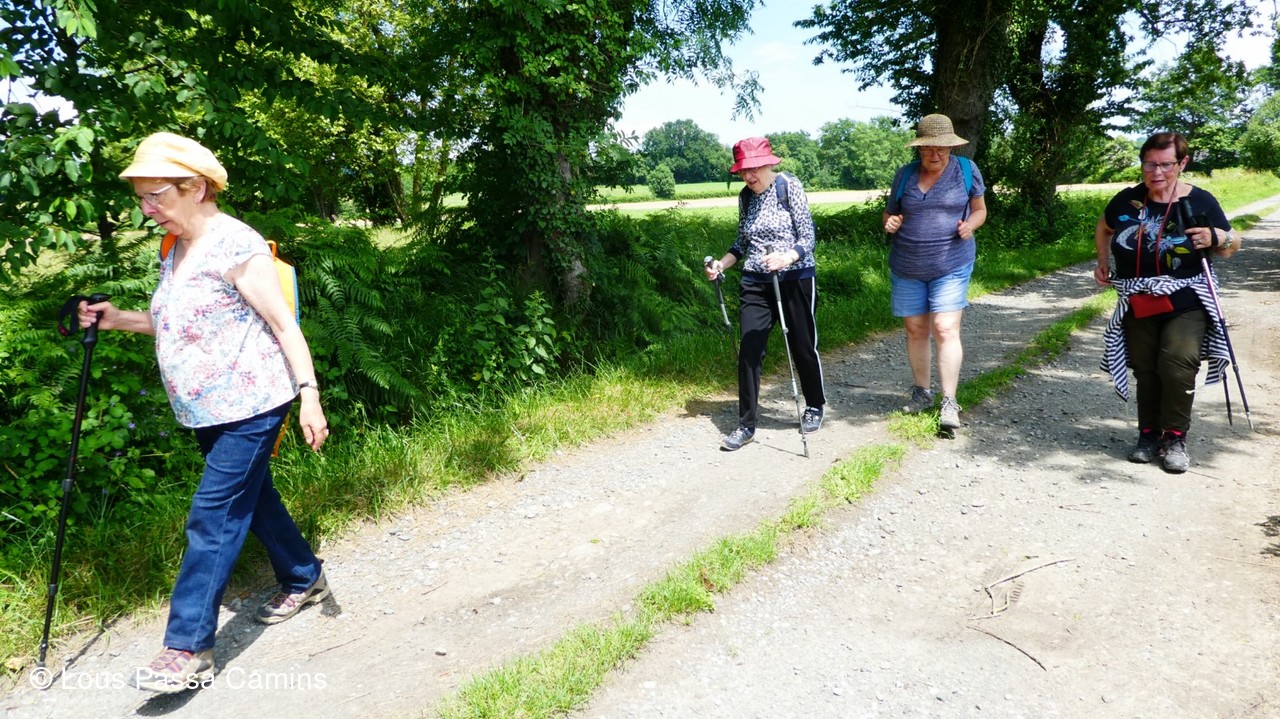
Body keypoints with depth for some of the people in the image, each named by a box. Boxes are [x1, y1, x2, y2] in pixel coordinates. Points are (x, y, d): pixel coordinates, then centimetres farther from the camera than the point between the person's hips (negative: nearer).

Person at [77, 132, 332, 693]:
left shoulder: (234, 244, -16)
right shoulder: (175, 250, 12)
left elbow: (284, 324, -17)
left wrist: (309, 395, -23)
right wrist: (118, 319, 10)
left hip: (250, 406, -9)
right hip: (209, 412, 9)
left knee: (212, 519, -7)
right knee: (252, 498, 19)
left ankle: (188, 650, 1)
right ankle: (304, 580, 38)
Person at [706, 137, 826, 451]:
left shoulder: (789, 186, -7)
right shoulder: (746, 196, 7)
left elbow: (807, 237, -11)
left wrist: (786, 258, -30)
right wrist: (721, 264, 2)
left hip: (795, 278, -4)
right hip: (755, 283, 4)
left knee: (803, 346, 9)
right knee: (749, 351, -3)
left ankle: (815, 406, 33)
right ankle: (746, 425, 5)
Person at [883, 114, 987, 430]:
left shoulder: (966, 169, -1)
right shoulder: (905, 174, 2)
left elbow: (979, 210, 9)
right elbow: (890, 212, 13)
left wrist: (970, 225, -14)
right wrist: (890, 222, -10)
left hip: (951, 266, -2)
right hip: (906, 268, 3)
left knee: (945, 330, -11)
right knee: (916, 331, 10)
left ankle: (949, 403, -6)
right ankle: (922, 392, 25)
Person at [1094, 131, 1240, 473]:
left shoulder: (1200, 201, -6)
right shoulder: (1127, 200, 0)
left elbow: (1230, 246, 2)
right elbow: (1104, 228, 21)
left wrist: (1216, 238, -20)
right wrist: (1103, 262, 11)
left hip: (1186, 303, -3)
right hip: (1138, 303, 3)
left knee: (1177, 364, -18)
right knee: (1145, 370, 8)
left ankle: (1175, 437, -3)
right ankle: (1149, 433, 21)